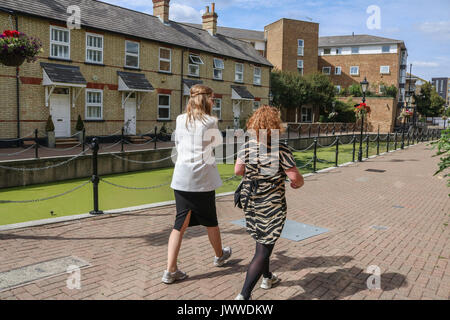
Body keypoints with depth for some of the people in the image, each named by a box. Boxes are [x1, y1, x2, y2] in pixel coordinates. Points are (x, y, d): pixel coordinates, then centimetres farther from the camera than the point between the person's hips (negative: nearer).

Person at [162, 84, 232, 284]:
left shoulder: (180, 120, 5)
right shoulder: (210, 122, -9)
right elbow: (218, 142, 8)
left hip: (181, 178, 4)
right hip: (203, 178, -4)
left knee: (181, 223, 8)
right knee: (210, 221, 16)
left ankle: (170, 270, 7)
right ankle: (219, 256, 40)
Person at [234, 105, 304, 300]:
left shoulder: (246, 147, -3)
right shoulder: (281, 150, -17)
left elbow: (238, 171, 4)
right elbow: (295, 176, -16)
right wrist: (299, 183, 6)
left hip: (249, 202, 6)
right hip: (272, 205, -6)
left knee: (261, 242, 25)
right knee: (263, 250, 1)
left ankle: (267, 278, 45)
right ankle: (244, 295, -3)